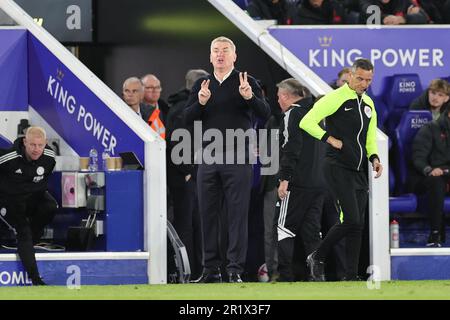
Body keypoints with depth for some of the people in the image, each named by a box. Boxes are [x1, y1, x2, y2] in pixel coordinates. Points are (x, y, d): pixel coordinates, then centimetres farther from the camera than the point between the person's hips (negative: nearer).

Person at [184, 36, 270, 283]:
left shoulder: (246, 82, 2)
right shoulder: (202, 85, 13)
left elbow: (265, 114, -8)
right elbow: (187, 118, 6)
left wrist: (249, 97, -27)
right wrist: (201, 103, -13)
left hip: (237, 159, -4)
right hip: (208, 158, 4)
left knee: (237, 214, -5)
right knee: (208, 214, 6)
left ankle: (235, 270, -5)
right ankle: (211, 269, 13)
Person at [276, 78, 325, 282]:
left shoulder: (292, 113, -7)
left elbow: (291, 149, -17)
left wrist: (284, 179, -18)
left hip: (298, 183, -8)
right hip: (319, 183, 8)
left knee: (285, 228, -2)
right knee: (312, 229, 9)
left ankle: (285, 275, -7)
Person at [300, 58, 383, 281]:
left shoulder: (368, 104, 16)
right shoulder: (336, 98, -8)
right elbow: (306, 122, -13)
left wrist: (374, 157, 9)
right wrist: (331, 139, -18)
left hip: (359, 171, 8)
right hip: (338, 169, -8)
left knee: (357, 225, 3)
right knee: (351, 220, -15)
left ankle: (351, 277, 6)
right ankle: (317, 258, 4)